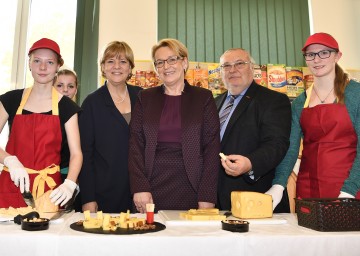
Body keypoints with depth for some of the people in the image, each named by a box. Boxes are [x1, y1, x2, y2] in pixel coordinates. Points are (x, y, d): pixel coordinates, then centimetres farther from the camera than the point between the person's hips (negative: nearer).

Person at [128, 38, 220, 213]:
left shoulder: (204, 97, 4)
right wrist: (139, 188, -8)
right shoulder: (145, 98, 9)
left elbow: (212, 148, -1)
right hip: (152, 187, 1)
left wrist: (207, 197, -8)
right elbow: (135, 144, 3)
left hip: (190, 190, -1)